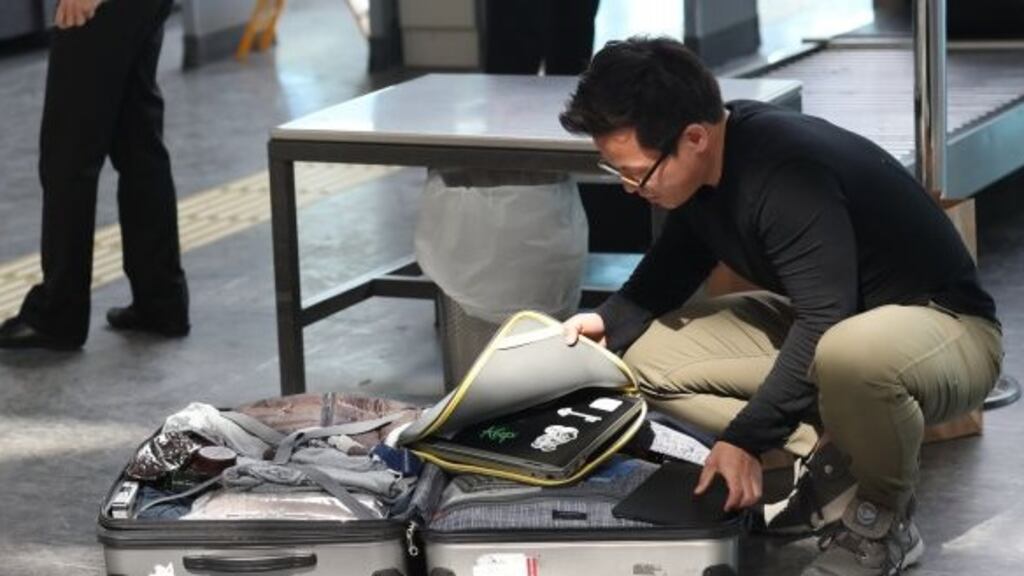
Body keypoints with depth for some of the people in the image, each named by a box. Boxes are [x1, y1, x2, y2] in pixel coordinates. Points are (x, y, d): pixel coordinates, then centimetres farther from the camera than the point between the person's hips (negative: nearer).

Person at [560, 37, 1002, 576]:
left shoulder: (787, 173, -32)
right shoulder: (707, 161, -6)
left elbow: (824, 326, -33)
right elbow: (676, 262, 12)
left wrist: (745, 439, -31)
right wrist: (610, 320, -5)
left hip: (944, 325, -9)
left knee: (850, 356, -44)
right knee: (649, 352, -2)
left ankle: (884, 517, -14)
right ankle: (835, 455, 0)